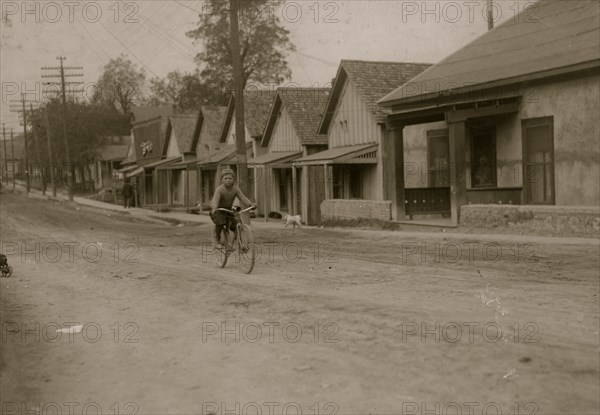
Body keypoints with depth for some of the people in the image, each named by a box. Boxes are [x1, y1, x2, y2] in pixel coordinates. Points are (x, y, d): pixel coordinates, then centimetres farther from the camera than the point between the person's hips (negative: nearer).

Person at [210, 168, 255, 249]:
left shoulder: (236, 189, -10)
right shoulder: (219, 189, -23)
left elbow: (243, 198, -18)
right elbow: (215, 200, -35)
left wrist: (251, 204, -35)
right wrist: (214, 208, -55)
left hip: (228, 209, 4)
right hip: (218, 210, -4)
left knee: (235, 225, -9)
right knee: (220, 222, -29)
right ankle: (216, 239, -5)